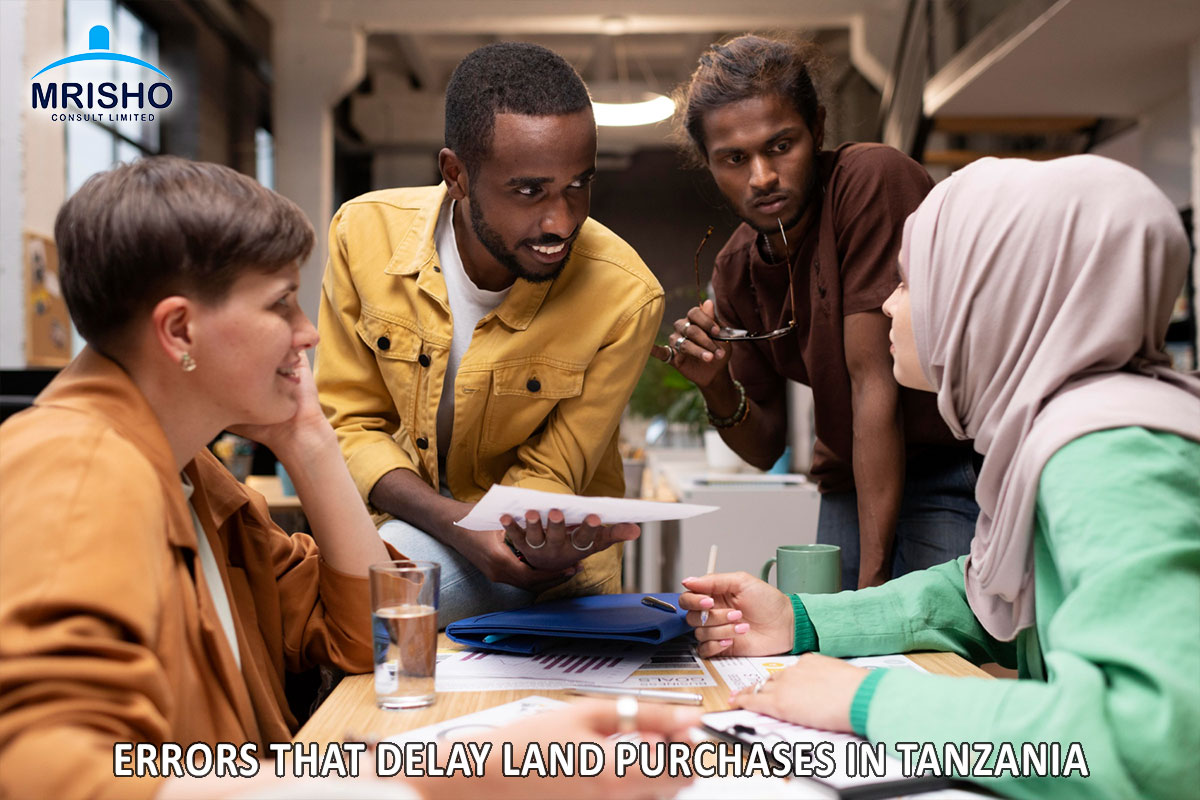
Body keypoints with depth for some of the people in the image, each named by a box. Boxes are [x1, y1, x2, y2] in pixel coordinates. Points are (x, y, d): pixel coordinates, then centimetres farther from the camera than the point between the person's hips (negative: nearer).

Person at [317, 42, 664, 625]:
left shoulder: (625, 298, -20)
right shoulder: (365, 232, -14)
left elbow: (546, 476, -10)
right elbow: (349, 424, -7)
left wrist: (536, 534, -37)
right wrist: (458, 523, -26)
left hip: (544, 576, -2)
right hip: (408, 522, 3)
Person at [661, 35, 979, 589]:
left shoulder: (871, 179, -17)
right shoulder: (734, 270, 3)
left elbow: (875, 381, -21)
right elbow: (766, 449, 10)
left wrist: (874, 580, -21)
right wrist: (718, 390, -13)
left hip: (953, 468, -6)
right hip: (849, 489, 6)